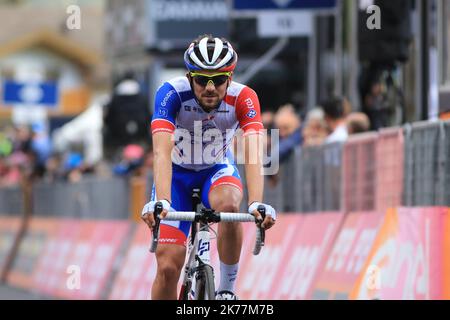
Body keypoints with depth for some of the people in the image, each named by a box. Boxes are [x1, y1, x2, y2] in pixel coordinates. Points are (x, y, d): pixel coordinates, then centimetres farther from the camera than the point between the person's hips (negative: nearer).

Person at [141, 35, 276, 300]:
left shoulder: (244, 98, -26)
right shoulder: (172, 93, -29)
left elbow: (253, 155, -37)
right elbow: (162, 153, -39)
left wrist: (257, 204, -53)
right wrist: (161, 202, -55)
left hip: (217, 170, 0)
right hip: (177, 173, 0)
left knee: (229, 205, -36)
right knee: (168, 268, -13)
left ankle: (227, 288, -16)